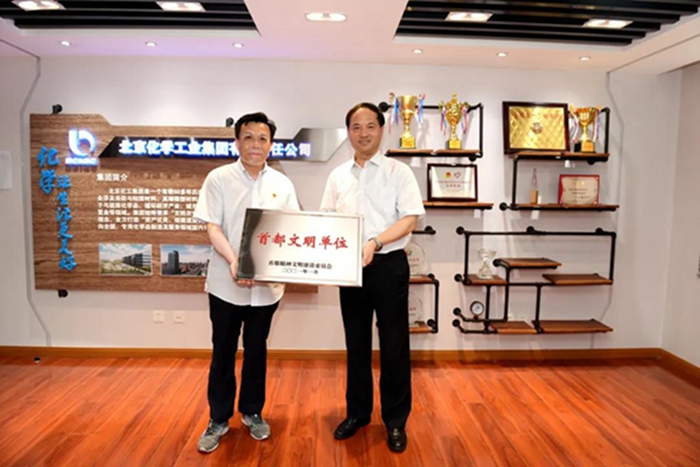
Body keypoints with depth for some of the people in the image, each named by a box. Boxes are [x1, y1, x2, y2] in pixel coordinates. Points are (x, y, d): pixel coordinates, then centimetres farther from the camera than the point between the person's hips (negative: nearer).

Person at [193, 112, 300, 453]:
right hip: (226, 282, -2)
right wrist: (233, 261, -26)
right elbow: (213, 227, -9)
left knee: (257, 351, 15)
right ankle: (218, 418, 27)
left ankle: (252, 412, 33)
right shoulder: (218, 178, -3)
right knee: (223, 352, 10)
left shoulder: (282, 184, 4)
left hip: (267, 283, 2)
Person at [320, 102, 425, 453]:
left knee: (394, 344, 6)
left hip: (388, 264, -3)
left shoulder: (398, 172, -3)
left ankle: (395, 420, 22)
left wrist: (375, 243, -24)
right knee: (356, 342, 14)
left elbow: (410, 218, -11)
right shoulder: (338, 176, 9)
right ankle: (357, 411, 31)